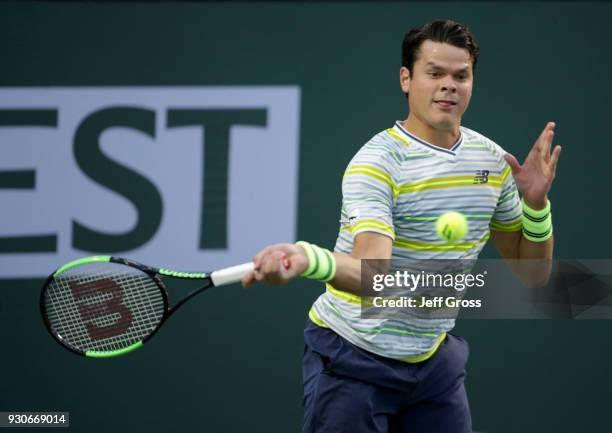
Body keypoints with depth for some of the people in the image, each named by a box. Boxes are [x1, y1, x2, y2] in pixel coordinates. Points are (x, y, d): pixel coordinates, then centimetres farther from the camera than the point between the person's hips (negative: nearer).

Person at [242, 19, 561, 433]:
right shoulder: (377, 163, -19)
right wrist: (306, 258, -55)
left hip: (434, 359, 6)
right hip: (354, 359, -6)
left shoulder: (492, 159, 2)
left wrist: (536, 203, -10)